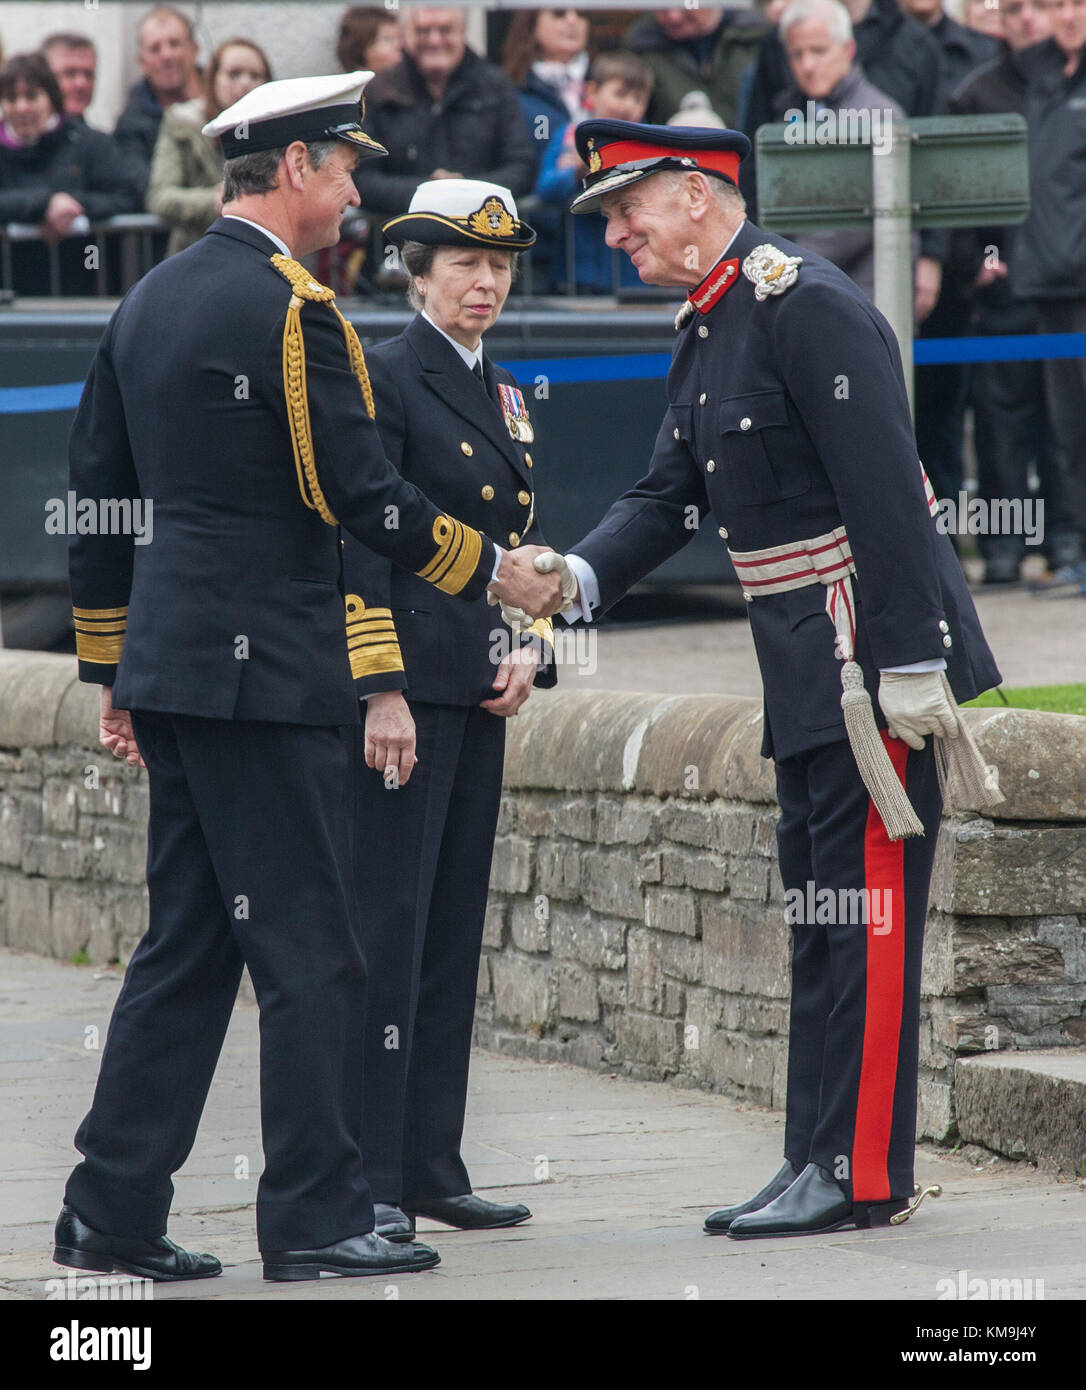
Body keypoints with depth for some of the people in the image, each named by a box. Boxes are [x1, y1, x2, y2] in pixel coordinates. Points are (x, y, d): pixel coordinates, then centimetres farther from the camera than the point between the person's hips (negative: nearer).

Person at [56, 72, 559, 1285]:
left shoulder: (149, 301, 13)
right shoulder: (289, 306, -13)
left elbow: (95, 494, 17)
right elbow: (360, 496, -16)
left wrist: (112, 668, 22)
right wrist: (493, 571, -2)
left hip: (171, 664, 9)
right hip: (266, 671, -9)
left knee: (187, 946, 12)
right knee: (310, 948, -3)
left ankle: (112, 1215, 11)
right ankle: (315, 1219, 0)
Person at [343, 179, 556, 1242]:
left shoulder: (503, 396, 16)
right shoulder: (383, 381, -8)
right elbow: (362, 545, -13)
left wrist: (530, 650, 5)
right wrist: (379, 692, -18)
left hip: (483, 690, 8)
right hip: (408, 685, -8)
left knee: (454, 930, 10)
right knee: (391, 926, -9)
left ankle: (432, 1168, 15)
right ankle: (367, 1181, -7)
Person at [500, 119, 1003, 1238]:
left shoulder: (807, 304, -16)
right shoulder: (703, 329, 14)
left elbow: (886, 488, -20)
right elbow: (668, 496, 14)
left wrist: (911, 663, -23)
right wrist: (579, 575, -5)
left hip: (874, 656, -10)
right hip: (806, 674, 10)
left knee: (864, 907, -6)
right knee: (818, 911, 12)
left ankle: (864, 1173, -3)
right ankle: (816, 1160, 18)